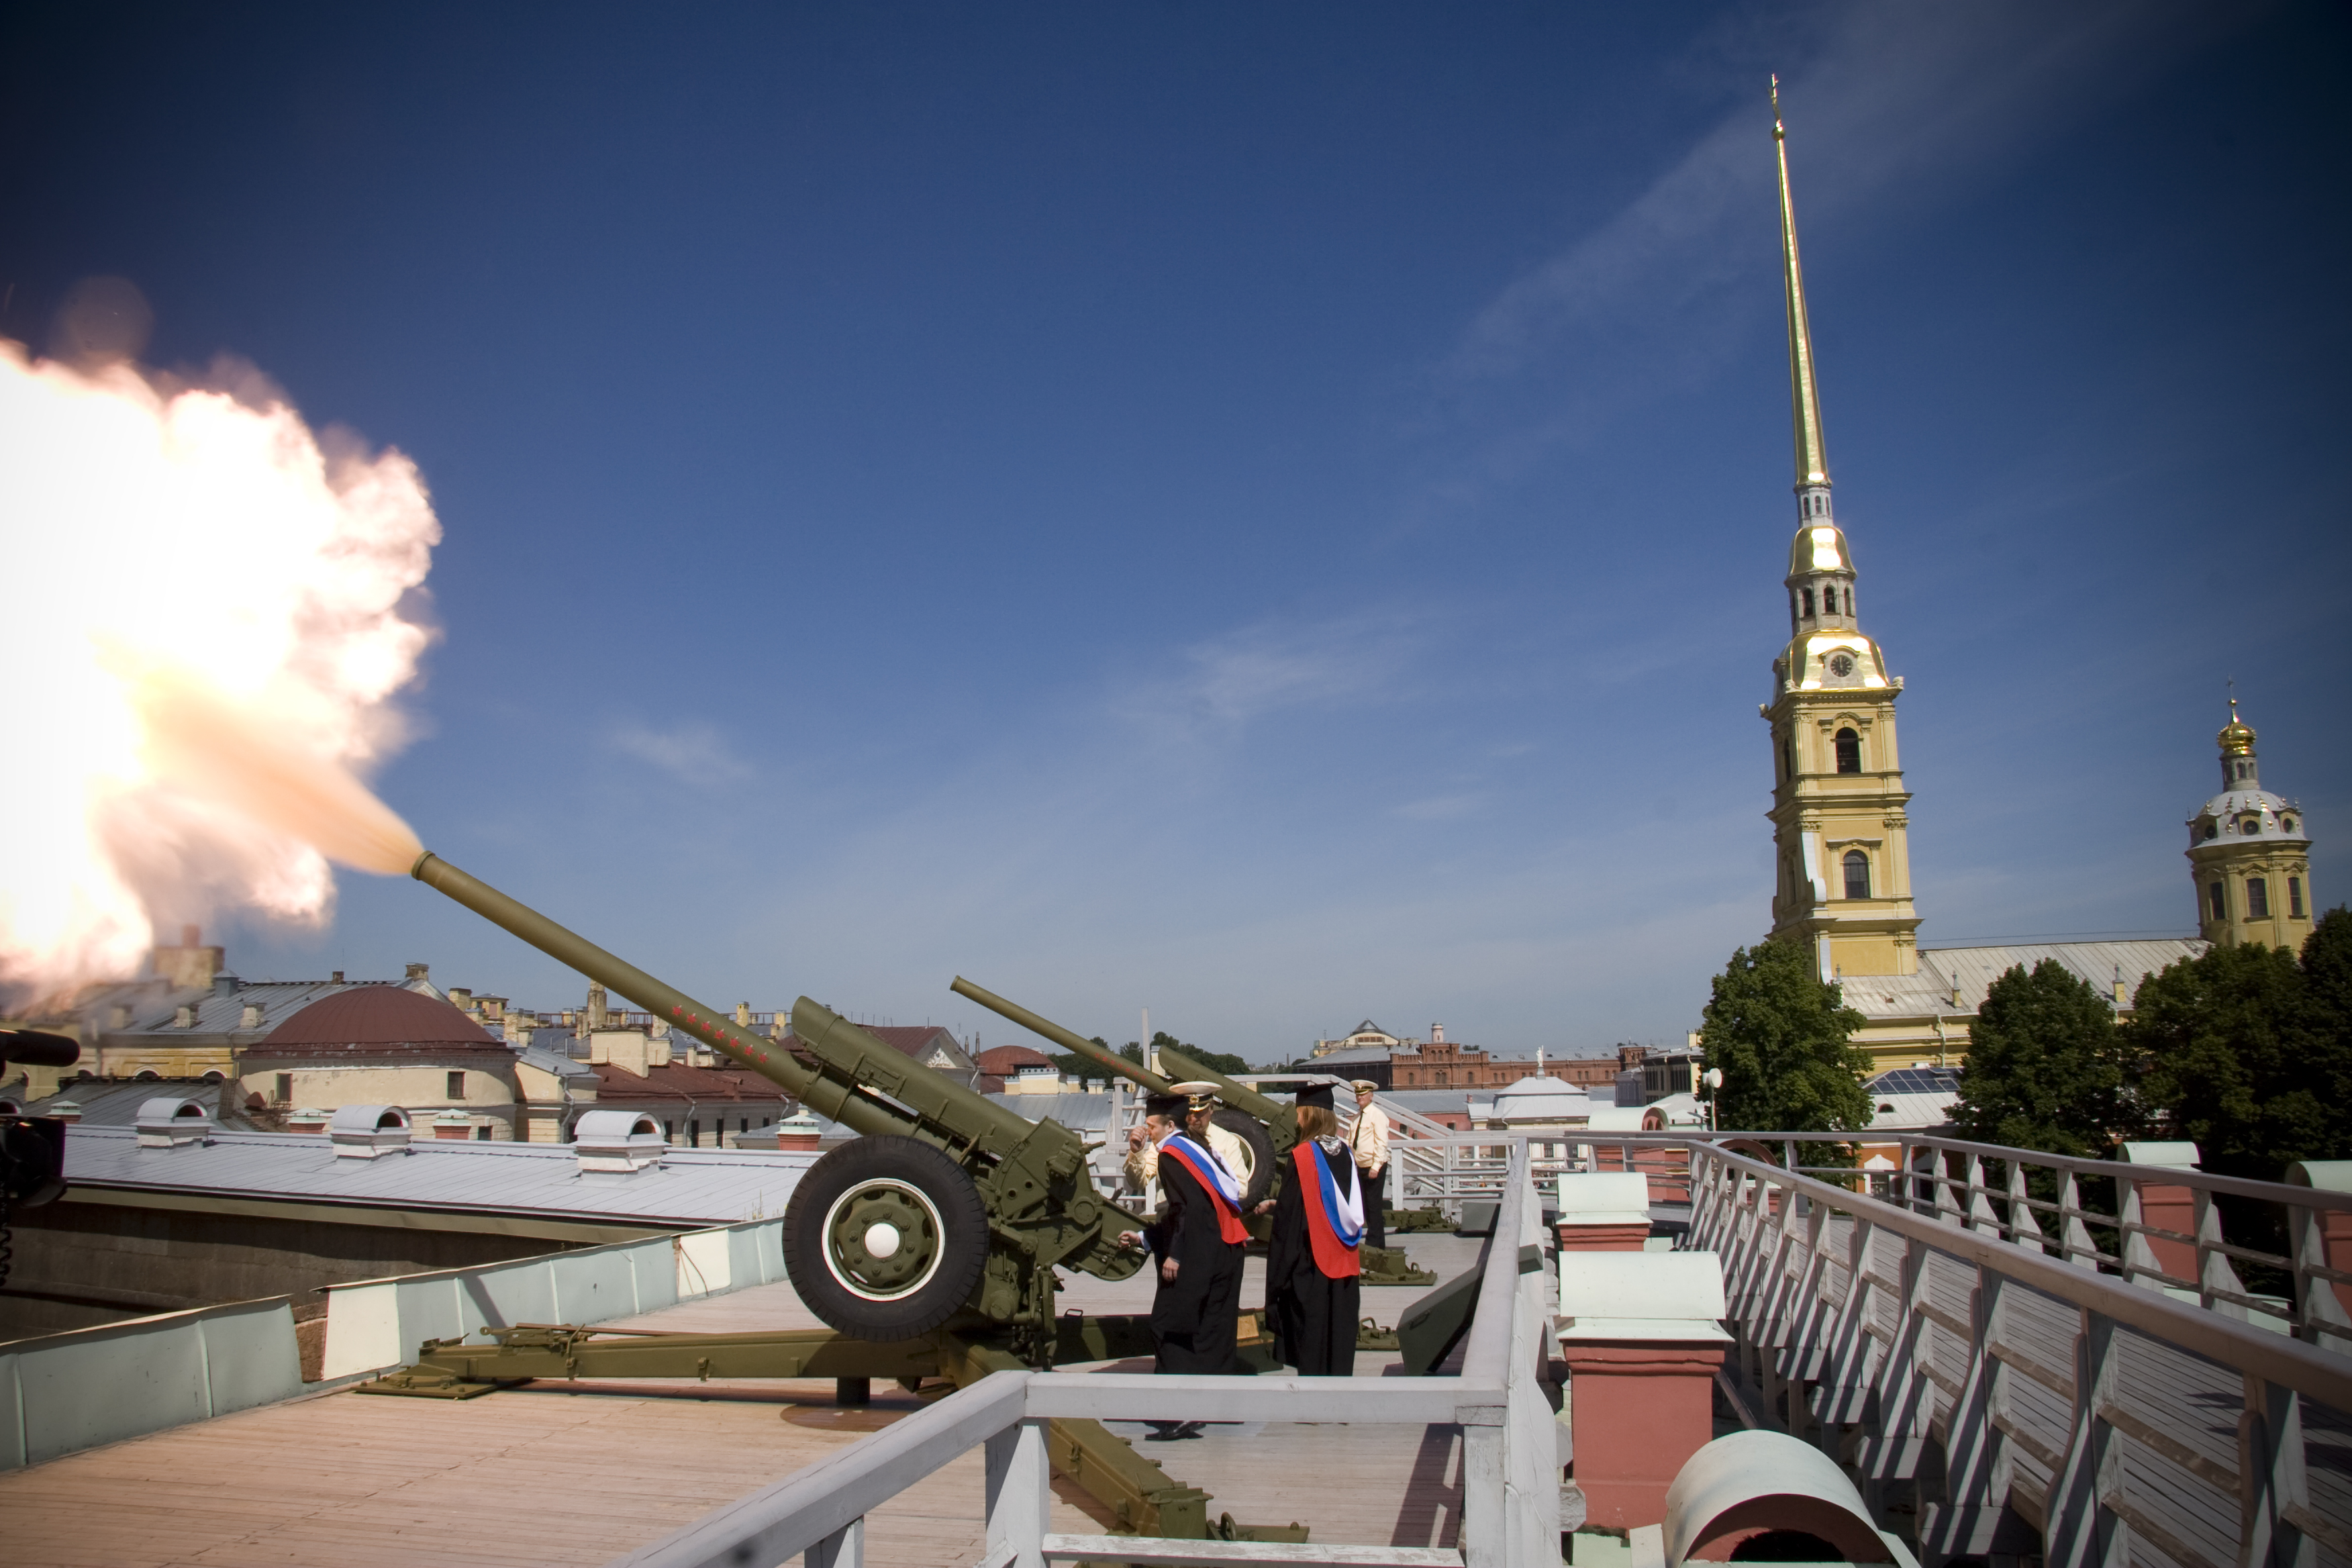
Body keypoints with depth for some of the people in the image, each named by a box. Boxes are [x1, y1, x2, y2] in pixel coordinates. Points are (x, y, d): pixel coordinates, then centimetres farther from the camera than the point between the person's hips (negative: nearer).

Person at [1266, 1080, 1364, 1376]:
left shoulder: (1301, 1157, -14)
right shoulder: (1347, 1153, 2)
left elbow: (1288, 1218, -13)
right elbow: (1357, 1210, 11)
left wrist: (1277, 1279, -6)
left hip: (1310, 1264, -5)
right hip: (1344, 1262, 6)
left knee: (1311, 1346, 3)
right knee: (1339, 1337, 12)